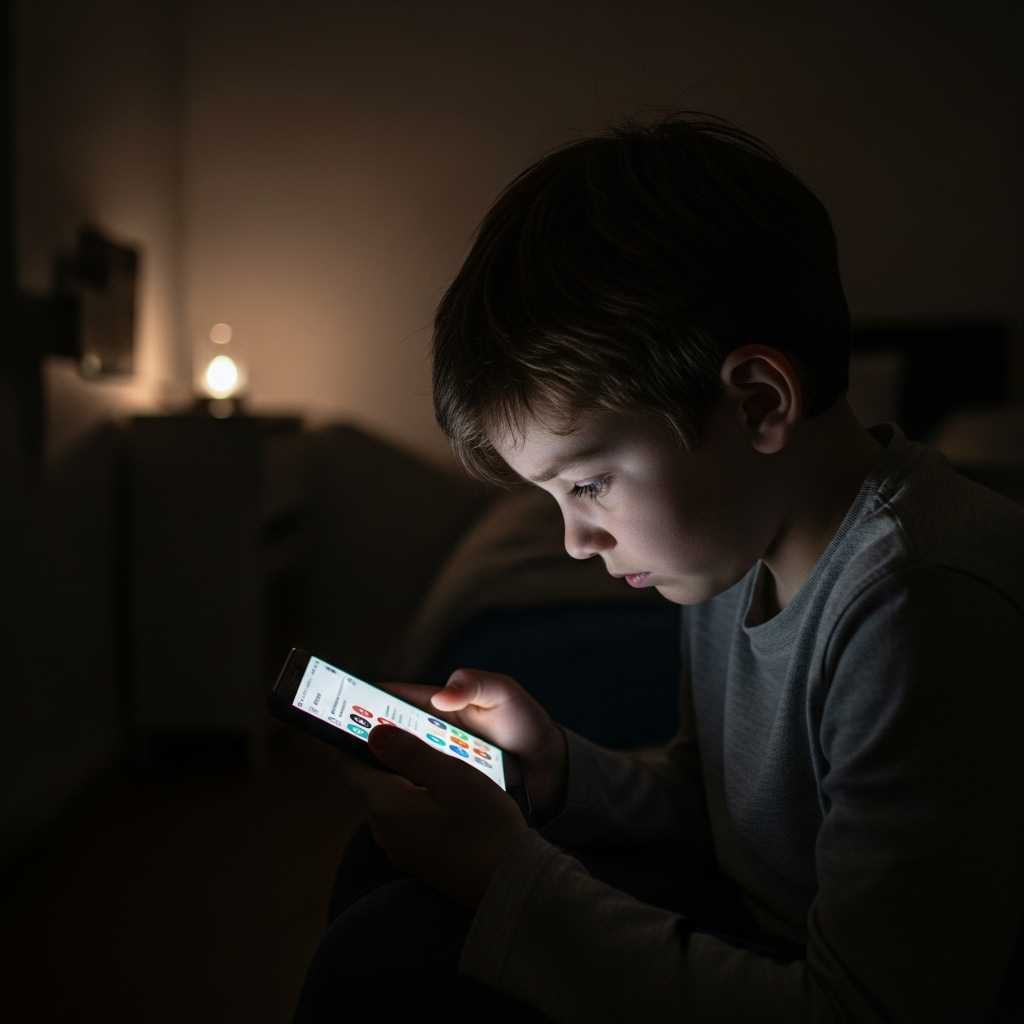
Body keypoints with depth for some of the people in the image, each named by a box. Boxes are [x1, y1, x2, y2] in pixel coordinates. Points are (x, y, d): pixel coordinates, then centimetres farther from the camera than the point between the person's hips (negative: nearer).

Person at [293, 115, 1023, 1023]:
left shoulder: (932, 604, -30)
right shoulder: (727, 542, -2)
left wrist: (506, 879, -27)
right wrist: (557, 770, -8)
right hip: (760, 939, 8)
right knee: (387, 863, 5)